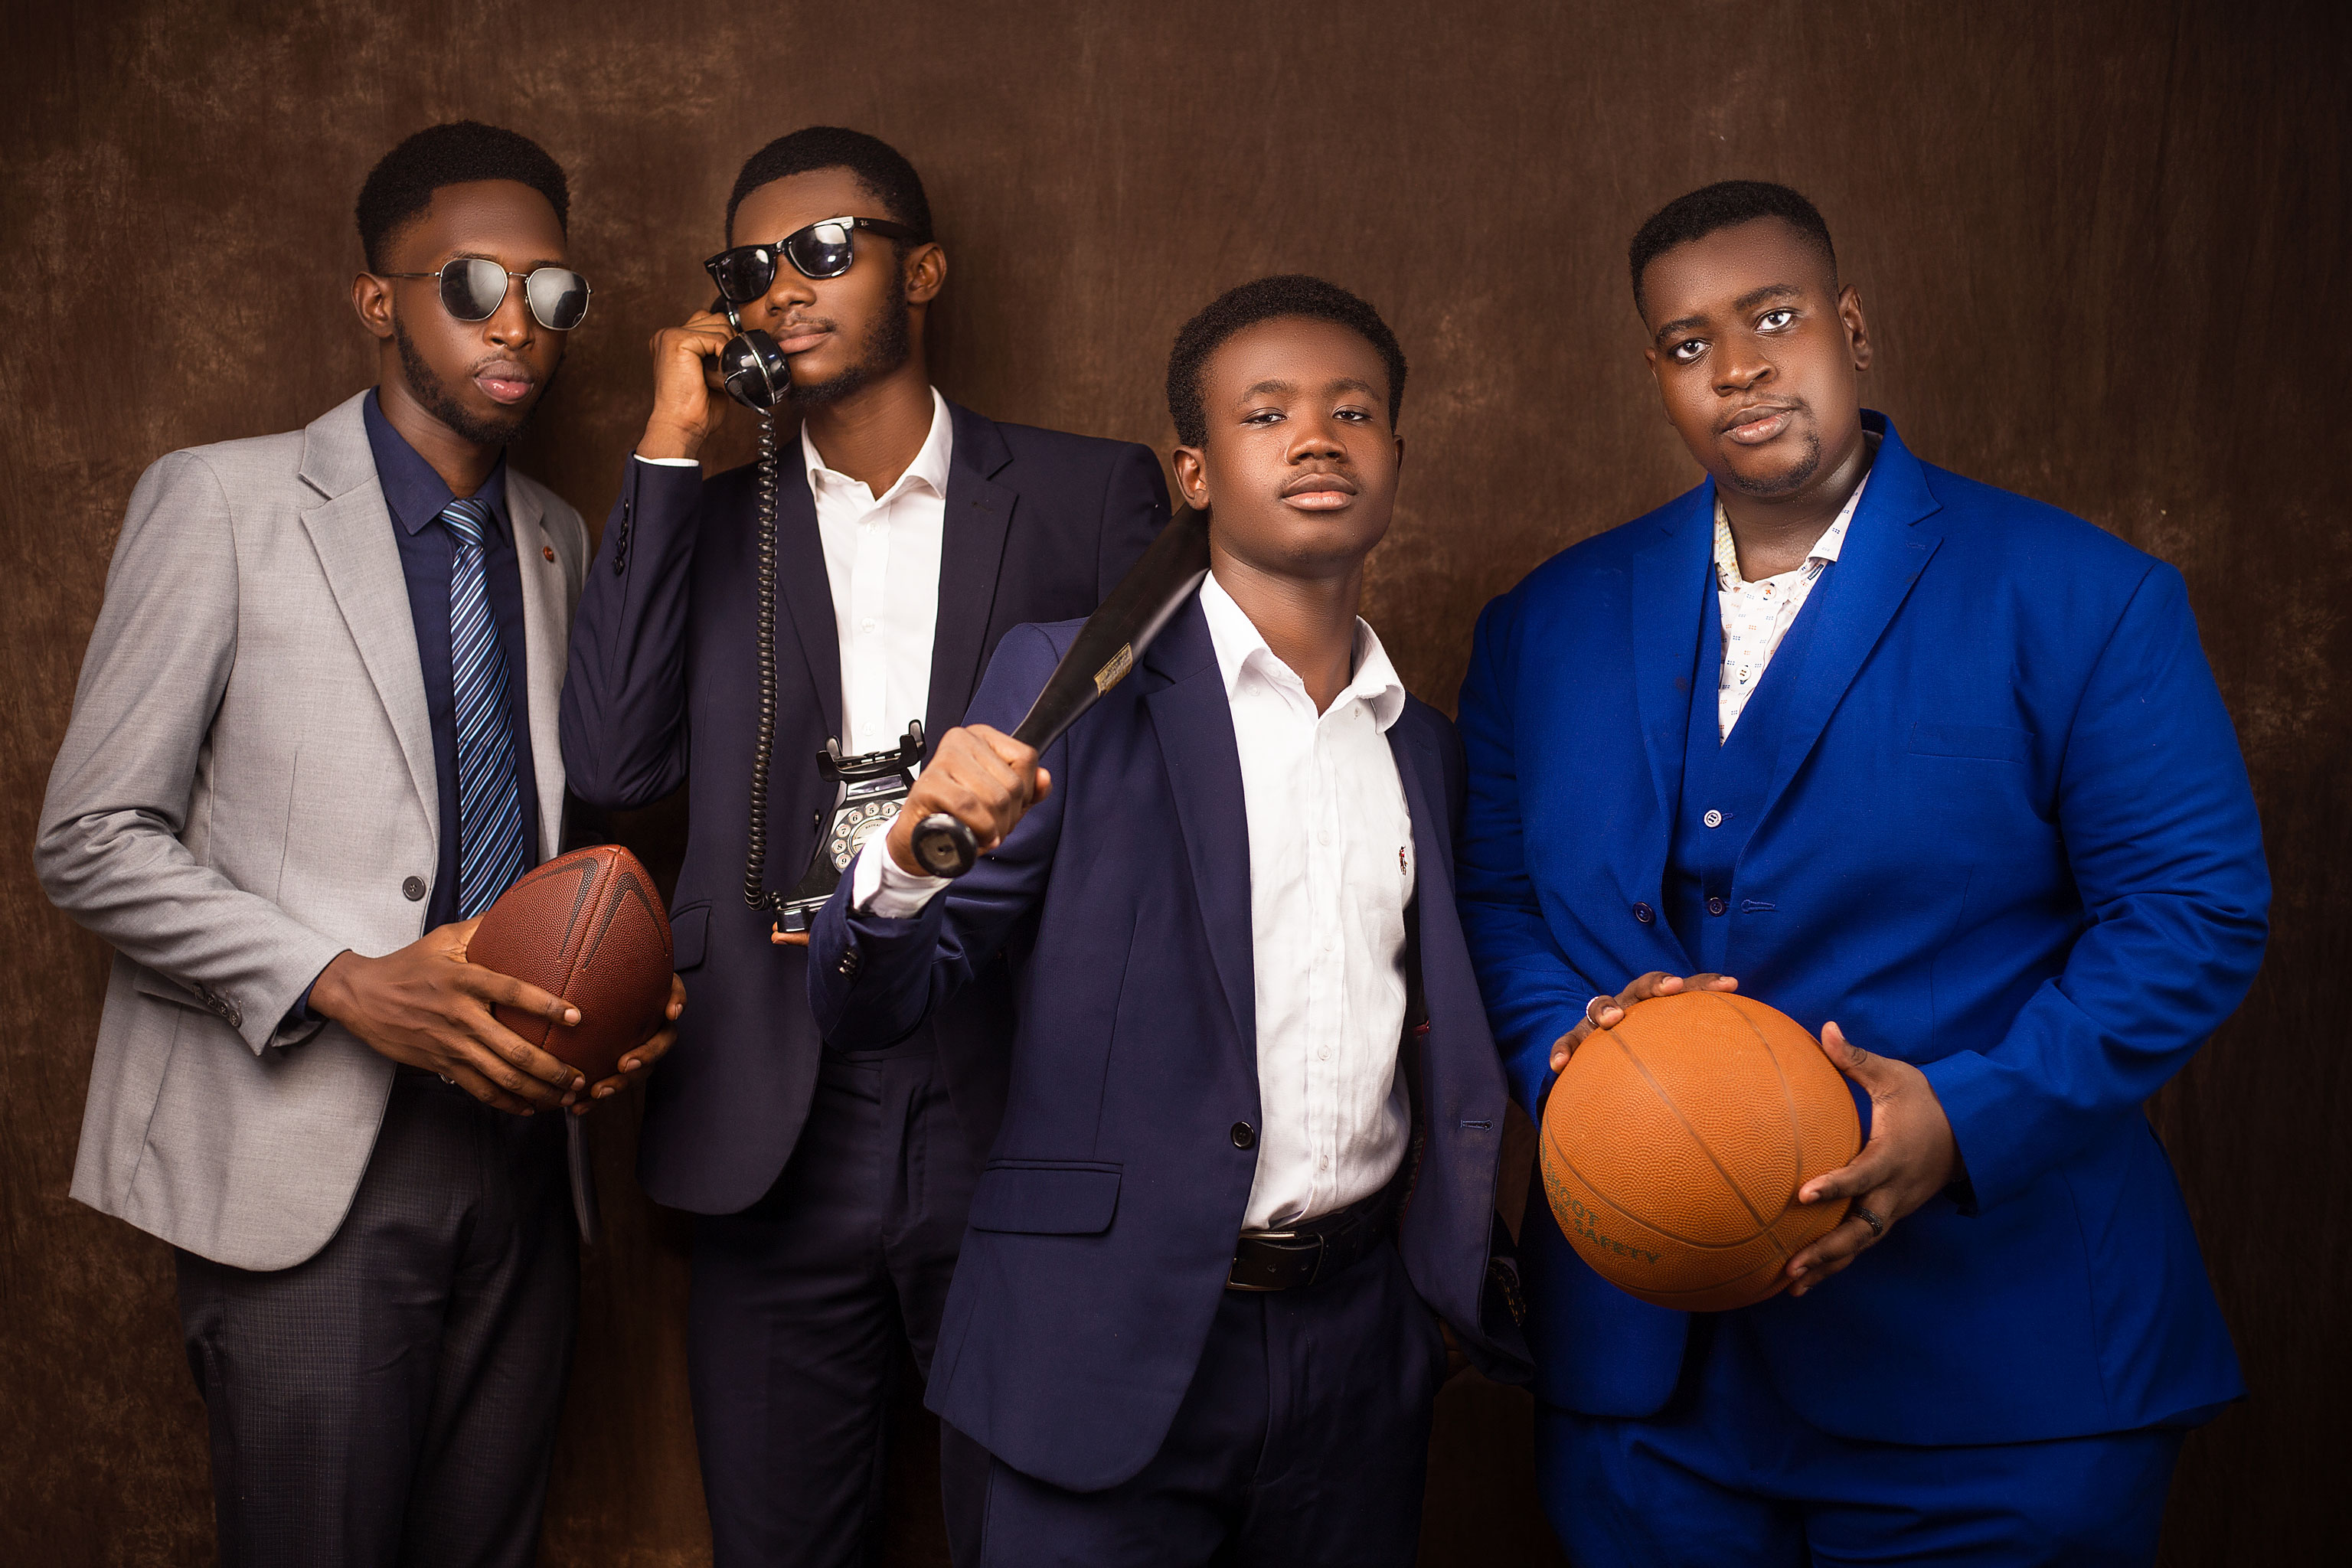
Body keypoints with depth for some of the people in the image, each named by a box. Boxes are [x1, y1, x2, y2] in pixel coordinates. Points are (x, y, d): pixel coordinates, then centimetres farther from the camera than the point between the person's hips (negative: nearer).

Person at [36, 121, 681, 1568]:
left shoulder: (557, 539, 13)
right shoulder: (225, 501, -4)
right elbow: (93, 840, -6)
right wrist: (344, 985, -18)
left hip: (518, 1142, 5)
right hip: (306, 1158, -5)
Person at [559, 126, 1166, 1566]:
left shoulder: (1091, 496, 3)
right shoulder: (708, 522, 10)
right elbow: (617, 761, -5)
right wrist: (669, 453, -4)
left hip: (1020, 1124, -2)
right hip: (777, 1138, 2)